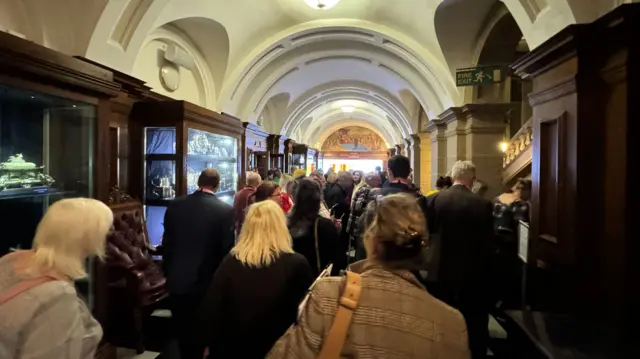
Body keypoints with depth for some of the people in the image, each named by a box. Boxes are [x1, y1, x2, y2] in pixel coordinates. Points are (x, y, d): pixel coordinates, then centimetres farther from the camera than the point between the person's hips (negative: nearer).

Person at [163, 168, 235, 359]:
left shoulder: (175, 205, -3)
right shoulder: (226, 210, -14)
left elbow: (167, 243, 3)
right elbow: (227, 249, -13)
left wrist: (168, 272, 15)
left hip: (177, 279, 3)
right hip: (206, 280, -2)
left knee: (182, 330, 20)